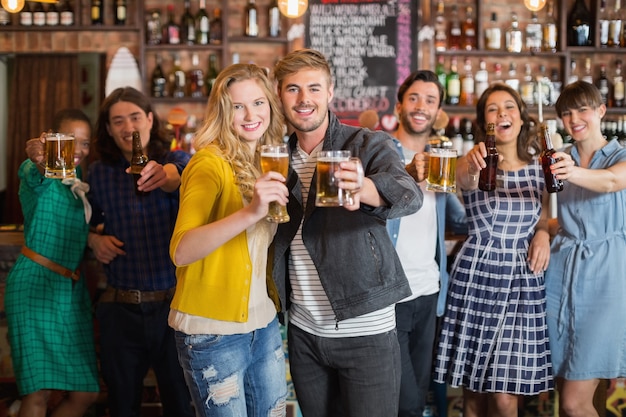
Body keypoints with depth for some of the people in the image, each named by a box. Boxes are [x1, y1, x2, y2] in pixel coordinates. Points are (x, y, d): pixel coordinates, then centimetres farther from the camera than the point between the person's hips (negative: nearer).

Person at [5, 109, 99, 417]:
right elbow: (35, 178, -32)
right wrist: (39, 162, -52)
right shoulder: (37, 173, -5)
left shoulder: (82, 180, 15)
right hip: (35, 284, -7)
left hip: (73, 290, 7)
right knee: (39, 391, -14)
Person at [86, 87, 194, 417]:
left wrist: (163, 176, -50)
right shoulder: (99, 173, 4)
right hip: (121, 310, 2)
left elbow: (179, 177, -27)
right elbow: (87, 223, 19)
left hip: (173, 305, -2)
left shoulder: (176, 161, -2)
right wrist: (94, 240, -2)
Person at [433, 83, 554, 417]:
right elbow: (463, 178, -29)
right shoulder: (474, 164, -3)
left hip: (524, 280, 2)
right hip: (477, 276, -2)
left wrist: (542, 233, -2)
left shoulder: (538, 164, 8)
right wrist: (471, 165, -53)